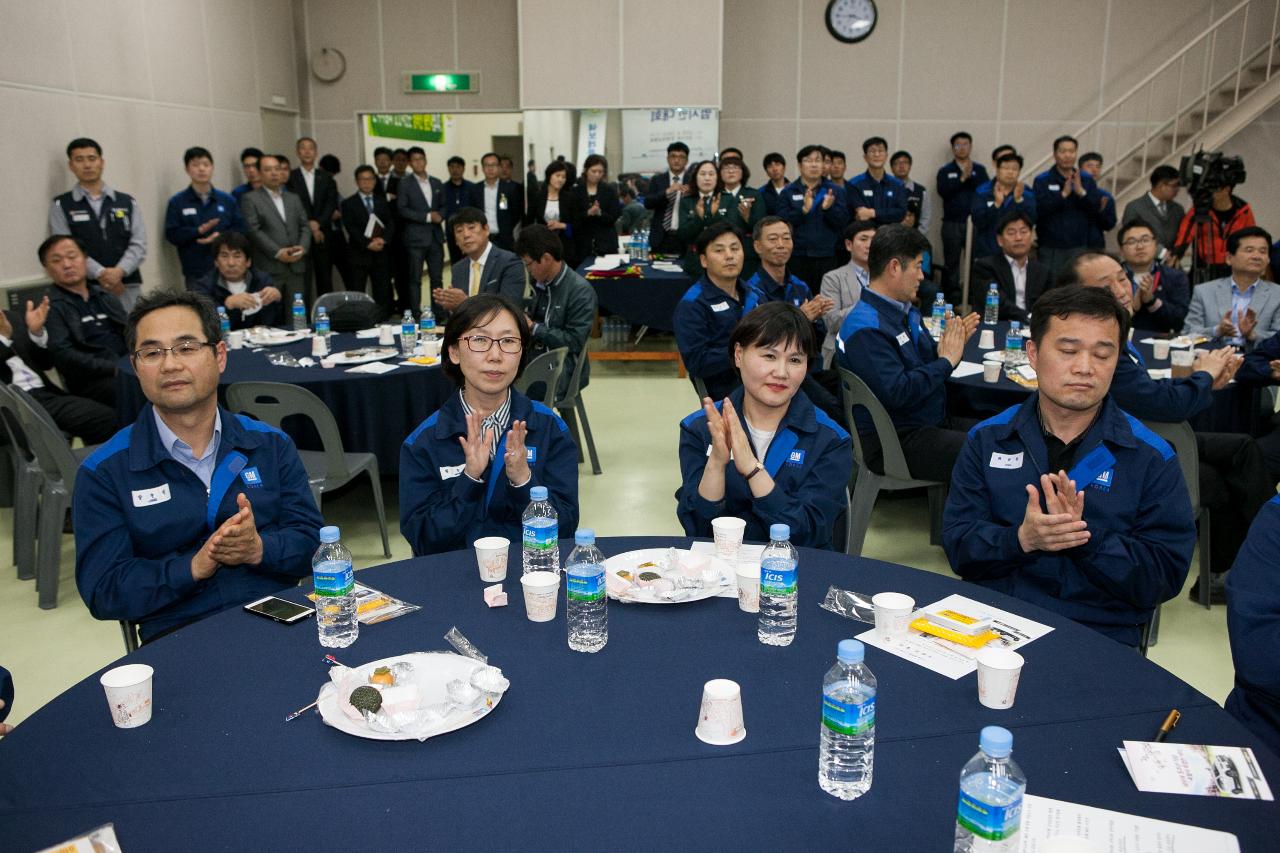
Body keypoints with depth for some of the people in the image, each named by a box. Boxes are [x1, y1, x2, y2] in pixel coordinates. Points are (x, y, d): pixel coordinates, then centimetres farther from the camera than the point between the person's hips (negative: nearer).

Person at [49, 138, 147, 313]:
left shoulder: (127, 202, 14)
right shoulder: (61, 205, 8)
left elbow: (138, 245, 4)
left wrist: (119, 271, -14)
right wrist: (100, 274, -15)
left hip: (128, 287, 2)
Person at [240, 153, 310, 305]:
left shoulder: (294, 199, 20)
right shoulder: (250, 199, 3)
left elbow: (304, 226, 14)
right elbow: (253, 230, -7)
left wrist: (303, 247, -5)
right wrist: (277, 252, -14)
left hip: (296, 268, 5)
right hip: (268, 269, -5)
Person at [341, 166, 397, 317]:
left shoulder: (383, 201, 16)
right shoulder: (348, 203, 5)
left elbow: (391, 223, 7)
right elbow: (351, 228, -5)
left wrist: (383, 239, -12)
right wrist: (367, 243, -16)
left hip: (381, 254, 3)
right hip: (359, 255, -3)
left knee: (383, 293, 1)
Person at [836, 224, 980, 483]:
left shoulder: (906, 312, 13)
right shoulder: (865, 328, -19)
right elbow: (897, 393, -27)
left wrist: (952, 344, -3)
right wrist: (946, 361, -15)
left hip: (932, 423, 10)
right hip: (891, 442, -10)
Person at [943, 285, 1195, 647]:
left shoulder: (1151, 458, 0)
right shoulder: (987, 439, 5)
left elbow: (1164, 578, -5)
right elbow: (958, 547, 0)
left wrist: (1085, 537, -21)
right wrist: (1021, 539, -20)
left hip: (1099, 637, -2)